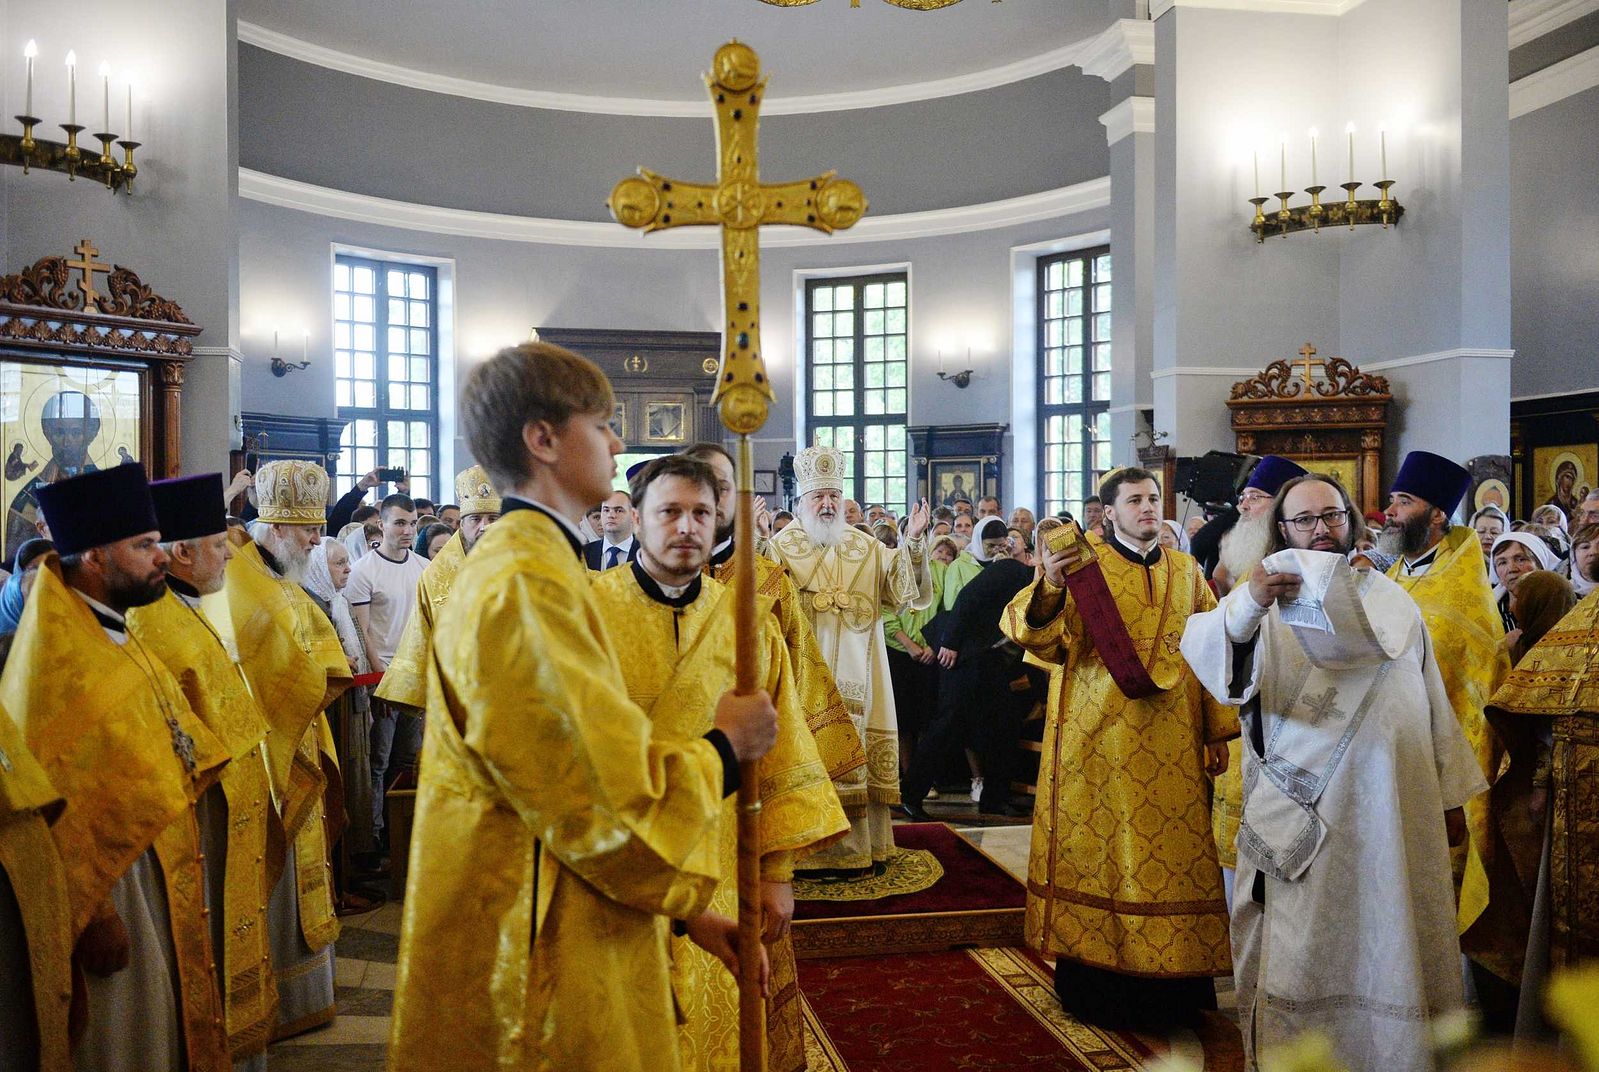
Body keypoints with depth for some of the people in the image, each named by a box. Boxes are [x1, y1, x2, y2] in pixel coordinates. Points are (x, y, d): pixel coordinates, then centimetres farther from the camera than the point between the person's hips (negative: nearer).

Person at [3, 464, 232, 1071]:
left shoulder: (113, 633, 8)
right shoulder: (53, 655, -21)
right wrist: (90, 914, -20)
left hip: (156, 861, 9)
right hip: (104, 879, -9)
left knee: (168, 1016, 19)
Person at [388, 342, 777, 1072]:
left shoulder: (527, 564, 11)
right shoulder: (526, 585, -21)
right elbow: (614, 801, -23)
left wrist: (685, 911, 11)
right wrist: (724, 747, -6)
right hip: (540, 973, -10)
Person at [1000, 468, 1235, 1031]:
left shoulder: (1187, 572, 10)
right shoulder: (1083, 566, -2)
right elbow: (1039, 637, -15)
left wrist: (1217, 731, 6)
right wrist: (1048, 587, -35)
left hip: (1172, 747, 4)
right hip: (1099, 743, -3)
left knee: (1173, 855, 7)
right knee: (1097, 852, 2)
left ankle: (1169, 980, 19)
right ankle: (1094, 978, 13)